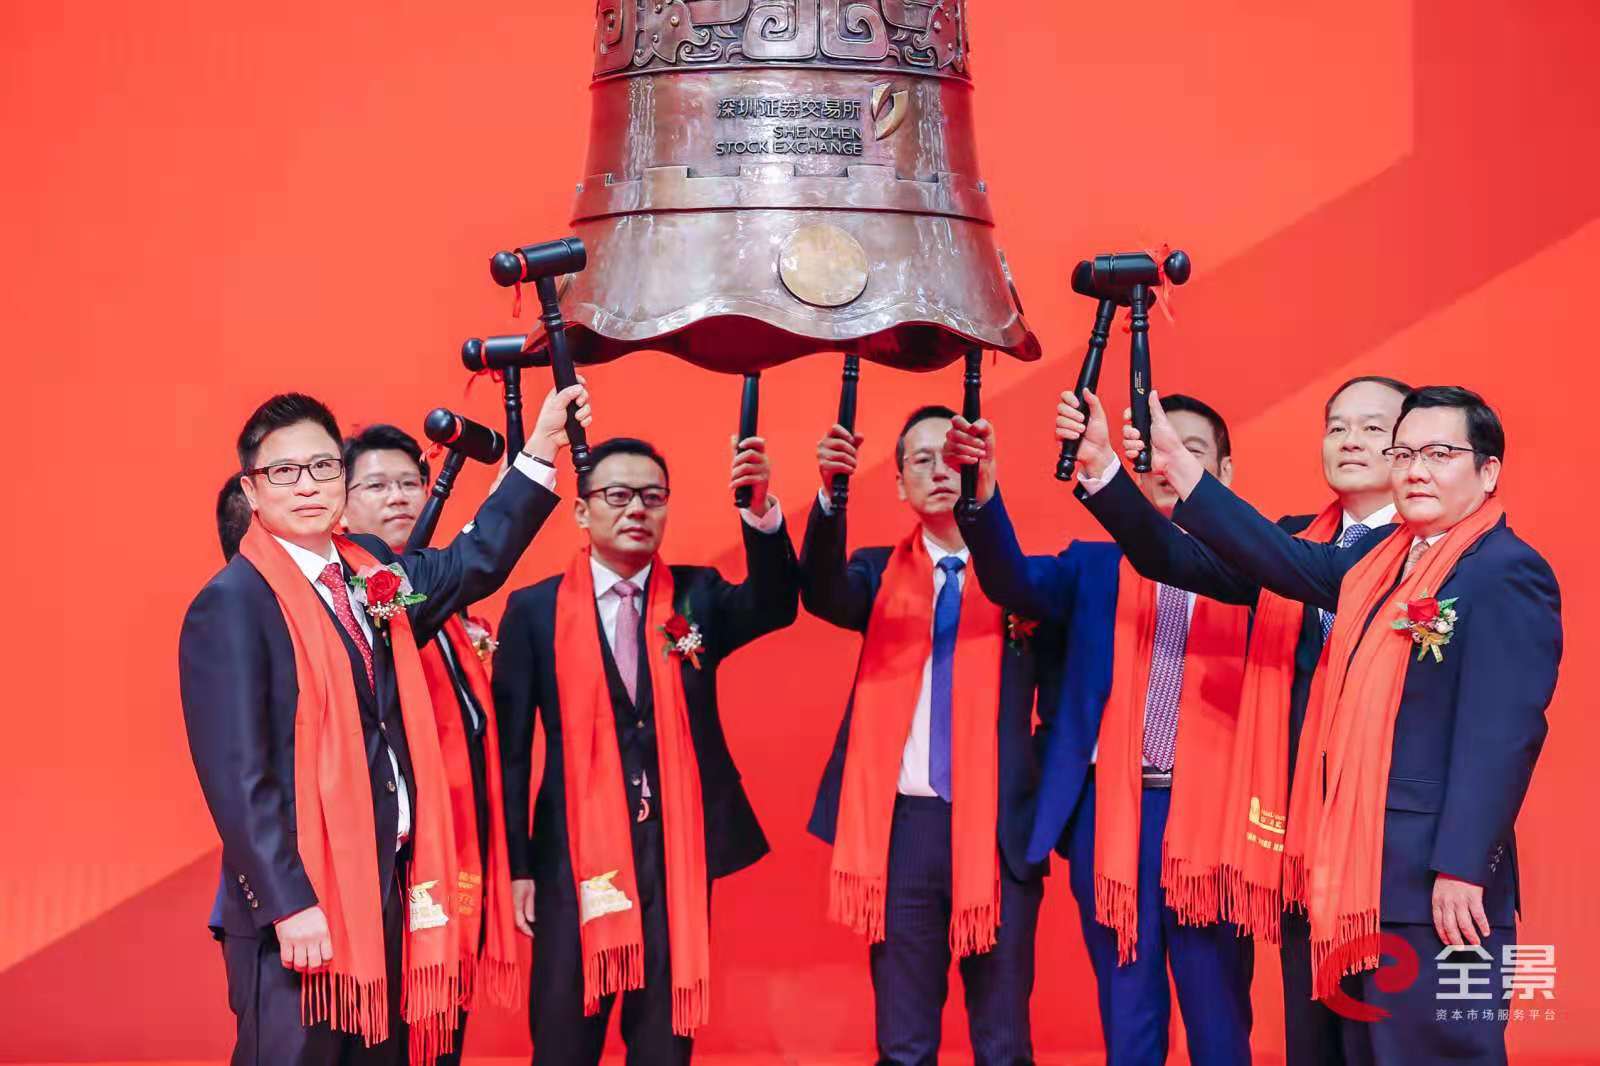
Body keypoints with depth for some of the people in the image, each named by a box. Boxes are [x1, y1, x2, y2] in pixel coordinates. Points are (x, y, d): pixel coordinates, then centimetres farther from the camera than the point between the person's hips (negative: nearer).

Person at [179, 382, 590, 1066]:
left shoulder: (369, 573, 9)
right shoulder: (230, 605, -11)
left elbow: (474, 563, 21)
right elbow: (236, 776, -16)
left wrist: (542, 447, 15)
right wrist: (289, 906, -19)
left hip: (389, 890, 7)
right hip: (300, 908, -7)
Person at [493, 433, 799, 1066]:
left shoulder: (698, 595, 6)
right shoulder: (535, 610, 0)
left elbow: (775, 607, -14)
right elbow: (511, 748, 1)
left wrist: (761, 511, -31)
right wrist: (517, 867, -3)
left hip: (680, 853, 2)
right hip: (574, 857, -1)